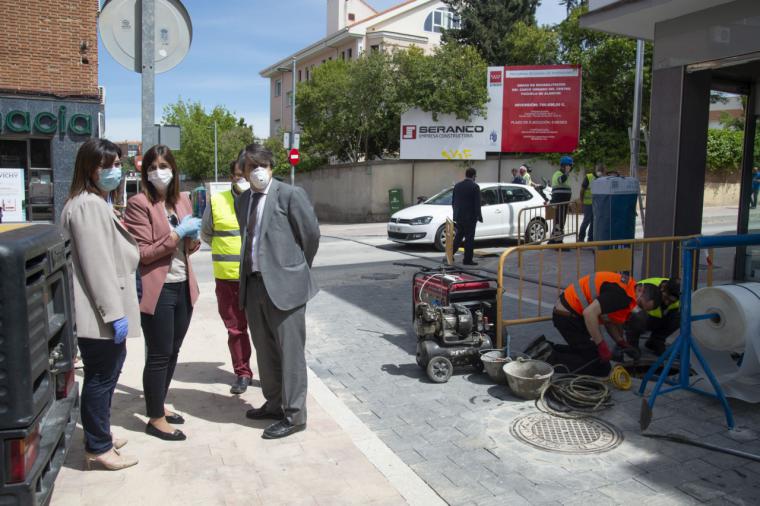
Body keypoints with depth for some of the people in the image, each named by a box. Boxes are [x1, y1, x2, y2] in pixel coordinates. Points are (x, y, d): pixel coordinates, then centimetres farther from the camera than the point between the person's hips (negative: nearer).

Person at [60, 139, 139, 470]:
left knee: (107, 374, 19)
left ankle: (99, 434, 34)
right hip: (99, 312, -11)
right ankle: (98, 448, 14)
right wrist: (114, 312, -22)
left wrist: (119, 307, 23)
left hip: (105, 310, 11)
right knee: (100, 377, 0)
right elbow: (96, 264, -22)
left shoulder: (100, 203, 18)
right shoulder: (88, 205, -16)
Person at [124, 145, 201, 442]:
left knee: (172, 352, 17)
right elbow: (144, 253, -14)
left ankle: (159, 405, 33)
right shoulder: (139, 204, -10)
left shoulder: (182, 200, 11)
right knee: (159, 356, 2)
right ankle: (155, 419, 17)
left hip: (183, 286, 7)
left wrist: (194, 239, -1)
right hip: (158, 290, -7)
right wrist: (177, 234, -19)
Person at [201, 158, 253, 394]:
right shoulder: (216, 202, 4)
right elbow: (205, 234, 16)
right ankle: (242, 373, 23)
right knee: (235, 328, 10)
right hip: (227, 277, 2)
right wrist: (226, 249, 9)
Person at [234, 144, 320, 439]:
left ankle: (294, 415, 9)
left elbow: (311, 234, -3)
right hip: (253, 283, 7)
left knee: (289, 351, -1)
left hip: (283, 284, -7)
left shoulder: (290, 195, -7)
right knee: (264, 350, 17)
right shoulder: (242, 202, 13)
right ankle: (274, 403, 34)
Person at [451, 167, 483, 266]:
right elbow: (477, 203, -12)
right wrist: (479, 216, -4)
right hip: (470, 217, -6)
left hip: (458, 216, 6)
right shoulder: (475, 186, -11)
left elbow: (453, 201, 12)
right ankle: (467, 260, 5)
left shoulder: (457, 185, 6)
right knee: (469, 238, 2)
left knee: (458, 236, 17)